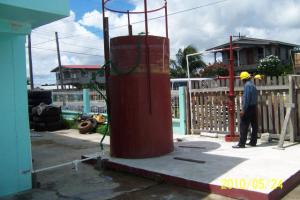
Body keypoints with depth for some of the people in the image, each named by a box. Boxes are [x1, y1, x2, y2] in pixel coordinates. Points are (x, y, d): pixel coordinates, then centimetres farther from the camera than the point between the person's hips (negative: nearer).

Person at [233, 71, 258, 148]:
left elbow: (246, 98, -19)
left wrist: (243, 110, -19)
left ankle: (241, 143, -7)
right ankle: (253, 142, 19)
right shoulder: (253, 84, 16)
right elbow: (254, 97, 15)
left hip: (248, 108, -10)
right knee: (254, 125, 11)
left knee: (244, 126, -7)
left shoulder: (247, 85, -13)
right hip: (254, 107, 10)